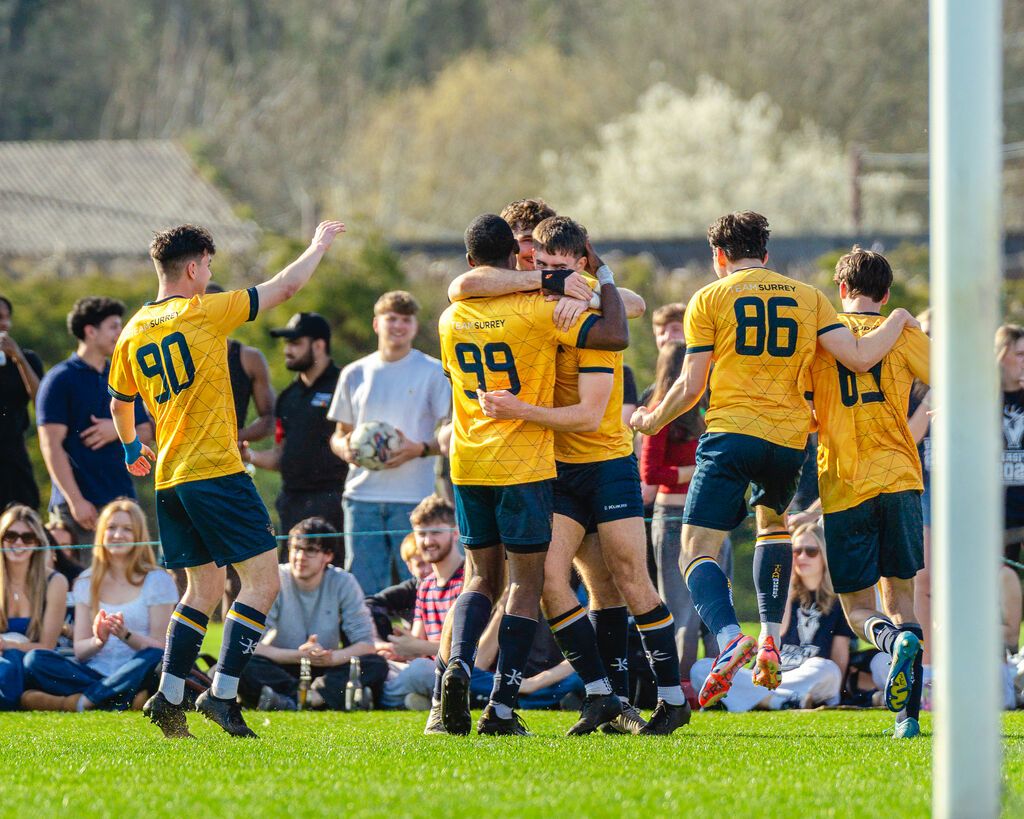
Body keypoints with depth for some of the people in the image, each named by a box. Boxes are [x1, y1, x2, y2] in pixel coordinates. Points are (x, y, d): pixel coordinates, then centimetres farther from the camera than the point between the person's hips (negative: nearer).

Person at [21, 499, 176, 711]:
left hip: (134, 675, -3)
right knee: (35, 660, -22)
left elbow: (159, 646, -3)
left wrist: (126, 635, -22)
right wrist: (98, 641, -16)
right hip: (93, 674, 3)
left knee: (154, 659, -37)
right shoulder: (87, 582, 14)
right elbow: (79, 650, 7)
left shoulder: (157, 581, 5)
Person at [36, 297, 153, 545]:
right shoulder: (60, 380, -3)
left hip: (122, 498, 6)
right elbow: (51, 445, -9)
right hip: (78, 504, -6)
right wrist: (75, 500, -16)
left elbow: (146, 431, 17)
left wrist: (118, 430, -6)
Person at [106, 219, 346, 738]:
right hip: (215, 471, -8)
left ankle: (168, 696, 9)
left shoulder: (133, 334, 11)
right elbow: (285, 287, 0)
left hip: (169, 479, 8)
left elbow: (118, 403, 27)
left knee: (204, 589, 17)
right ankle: (222, 692, -13)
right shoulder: (203, 313, -7)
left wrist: (131, 448, 46)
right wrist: (319, 246, 17)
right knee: (263, 581, -4)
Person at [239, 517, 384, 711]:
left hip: (326, 671, 2)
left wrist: (332, 657, -28)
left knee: (377, 666, -25)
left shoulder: (343, 583, -4)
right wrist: (298, 655, -29)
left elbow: (366, 644, -8)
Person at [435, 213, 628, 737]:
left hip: (468, 466, 5)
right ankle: (501, 708, -5)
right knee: (526, 582, 1)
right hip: (524, 466, -5)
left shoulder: (451, 320, 6)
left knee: (484, 577, 15)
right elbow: (616, 336, -16)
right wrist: (605, 280, 0)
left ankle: (456, 666, -11)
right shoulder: (535, 311, -11)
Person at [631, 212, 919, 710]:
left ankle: (730, 637, -30)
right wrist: (896, 323, 24)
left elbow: (691, 386, 2)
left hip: (731, 433, -4)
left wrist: (652, 420, 20)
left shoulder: (709, 299, 5)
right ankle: (771, 637, 15)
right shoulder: (808, 298, 12)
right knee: (772, 523, 31)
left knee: (697, 552, -4)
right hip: (789, 440, 4)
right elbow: (858, 358, 4)